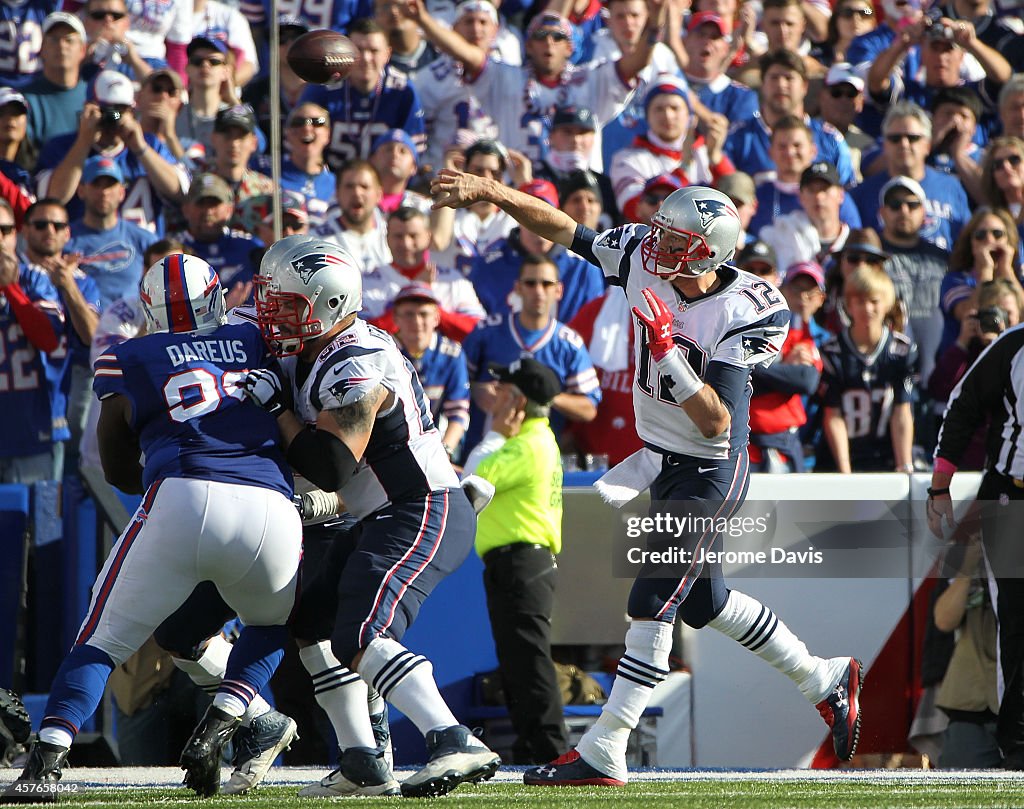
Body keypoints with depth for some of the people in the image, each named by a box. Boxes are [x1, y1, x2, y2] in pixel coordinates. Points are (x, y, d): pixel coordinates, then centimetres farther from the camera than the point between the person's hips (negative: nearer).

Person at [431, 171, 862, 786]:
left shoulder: (746, 314, -27)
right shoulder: (643, 258, -11)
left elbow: (716, 423, -30)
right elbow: (564, 229, -1)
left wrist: (667, 350, -37)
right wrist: (488, 191, -11)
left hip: (711, 472, -8)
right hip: (659, 459, 8)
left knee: (653, 605, -11)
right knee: (706, 603, 20)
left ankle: (603, 755, -8)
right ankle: (826, 681, 35)